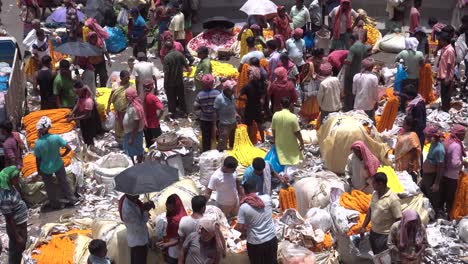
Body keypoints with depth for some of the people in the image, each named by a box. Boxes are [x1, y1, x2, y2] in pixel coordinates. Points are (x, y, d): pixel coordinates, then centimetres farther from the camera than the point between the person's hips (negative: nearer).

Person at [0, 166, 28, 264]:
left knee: (21, 248, 29)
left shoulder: (10, 187, -8)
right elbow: (9, 220, -25)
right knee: (16, 252, 14)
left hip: (21, 224, 9)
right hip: (16, 228, -9)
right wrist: (17, 236, -19)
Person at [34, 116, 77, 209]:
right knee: (63, 182, 25)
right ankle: (72, 199, 38)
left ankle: (55, 204, 39)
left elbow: (38, 159, -14)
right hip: (58, 165, 1)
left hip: (45, 169, -1)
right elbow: (69, 148, -18)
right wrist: (62, 155, 3)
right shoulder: (56, 138, -24)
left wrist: (38, 171, 2)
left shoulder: (38, 143, -25)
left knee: (49, 187, 23)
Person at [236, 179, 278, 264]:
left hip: (255, 243, -3)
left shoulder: (243, 207, -18)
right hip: (272, 238, 3)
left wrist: (245, 231, 5)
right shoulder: (267, 198, -9)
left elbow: (240, 228, -16)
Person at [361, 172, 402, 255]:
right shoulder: (374, 194, 0)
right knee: (376, 257, 21)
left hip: (385, 235, -7)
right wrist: (363, 227, 12)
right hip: (373, 232, 7)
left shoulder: (393, 199, -24)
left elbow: (398, 220, -20)